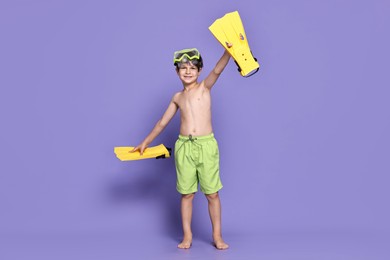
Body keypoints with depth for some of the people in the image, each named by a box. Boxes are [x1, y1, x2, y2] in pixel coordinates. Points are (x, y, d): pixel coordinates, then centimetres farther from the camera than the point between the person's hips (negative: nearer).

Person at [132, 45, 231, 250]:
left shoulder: (204, 87, 3)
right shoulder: (177, 97, 12)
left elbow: (217, 71, -17)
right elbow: (162, 122, 20)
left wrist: (229, 51, -34)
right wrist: (146, 142, 22)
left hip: (206, 145, -3)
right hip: (184, 146, 3)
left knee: (212, 193, 3)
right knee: (187, 194, 7)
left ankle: (217, 235, 13)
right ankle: (187, 236, 16)